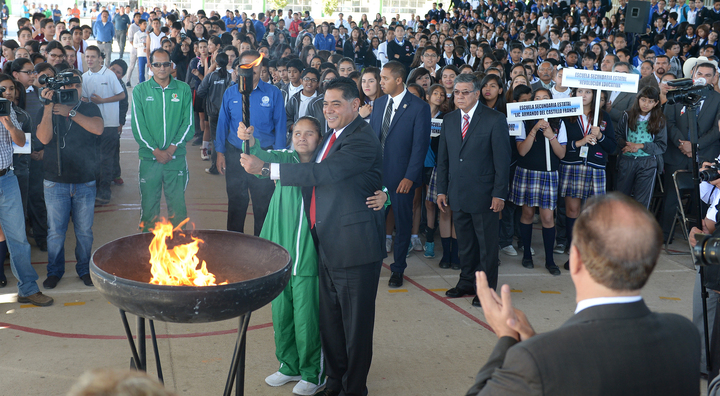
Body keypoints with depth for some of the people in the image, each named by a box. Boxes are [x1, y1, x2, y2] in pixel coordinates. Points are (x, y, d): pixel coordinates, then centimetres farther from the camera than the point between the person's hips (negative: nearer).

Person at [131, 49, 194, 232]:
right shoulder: (140, 90, 4)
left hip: (176, 157, 0)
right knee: (148, 205, 4)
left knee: (177, 204, 3)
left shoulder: (183, 89, 4)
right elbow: (138, 125, -1)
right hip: (149, 157, 0)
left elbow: (188, 123, 2)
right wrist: (155, 150, -10)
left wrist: (171, 148, -8)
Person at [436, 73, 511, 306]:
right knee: (465, 243, 13)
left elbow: (502, 160, -8)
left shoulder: (495, 120, -6)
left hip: (483, 195, -5)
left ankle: (487, 288, 16)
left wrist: (499, 194, -12)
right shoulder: (449, 120, 11)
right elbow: (443, 159, 14)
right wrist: (442, 190, 8)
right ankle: (467, 282, 27)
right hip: (457, 194, 5)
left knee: (487, 244, 5)